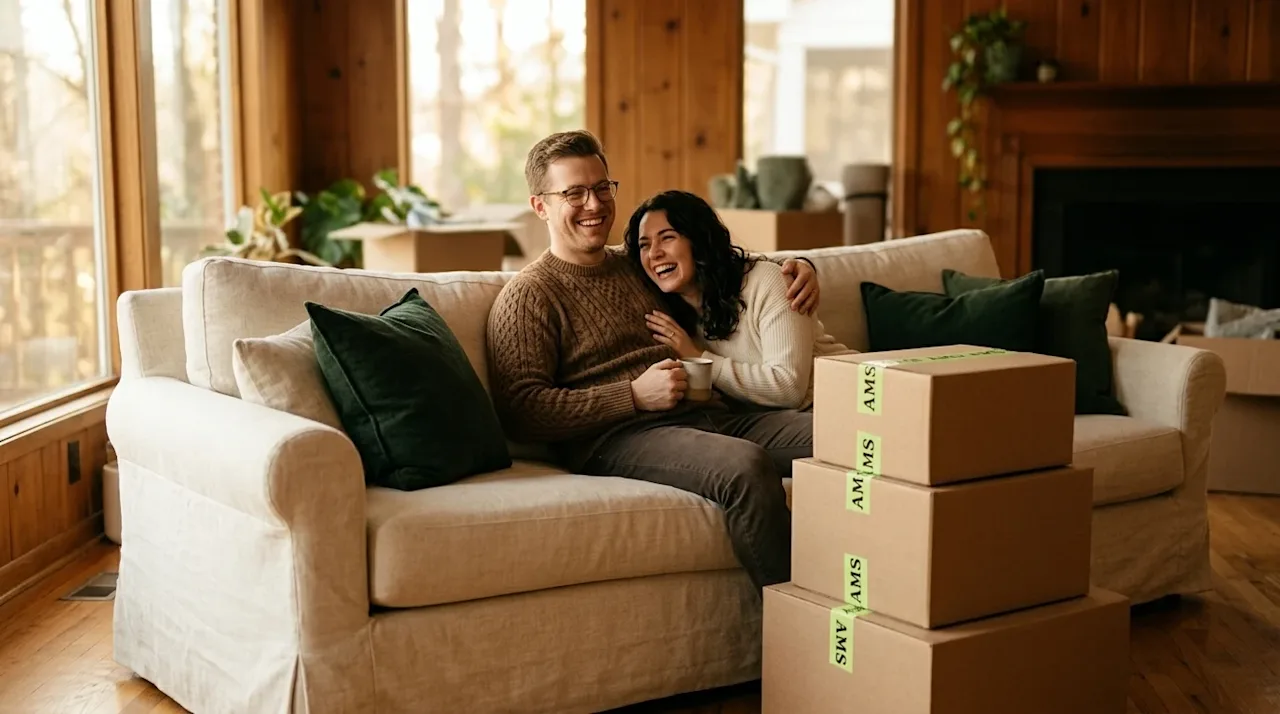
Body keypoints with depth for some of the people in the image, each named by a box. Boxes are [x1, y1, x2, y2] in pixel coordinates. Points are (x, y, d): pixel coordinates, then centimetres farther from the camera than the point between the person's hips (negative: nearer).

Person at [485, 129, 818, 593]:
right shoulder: (528, 296, 6)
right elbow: (519, 411, -7)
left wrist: (799, 267, 20)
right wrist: (634, 395, -11)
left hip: (709, 415, 7)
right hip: (616, 437, -6)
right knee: (747, 466, -36)